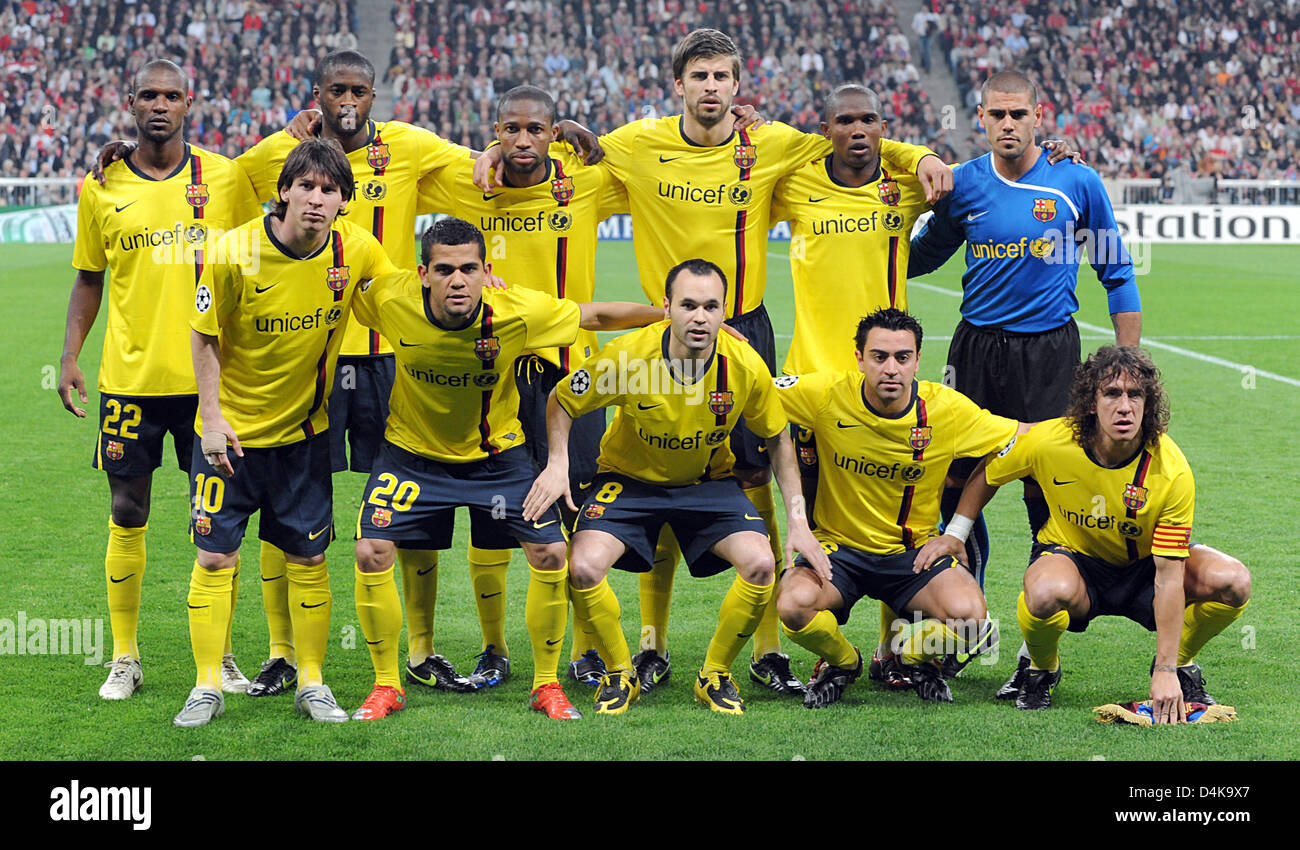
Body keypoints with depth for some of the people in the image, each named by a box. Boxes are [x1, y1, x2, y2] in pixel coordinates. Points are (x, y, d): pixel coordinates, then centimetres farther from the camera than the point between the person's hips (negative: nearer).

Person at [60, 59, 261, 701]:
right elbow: (89, 278, 12)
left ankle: (221, 655, 15)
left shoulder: (226, 178, 1)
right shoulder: (100, 188, 3)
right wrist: (69, 356, 1)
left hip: (210, 377, 0)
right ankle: (125, 657, 15)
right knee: (127, 514, 4)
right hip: (128, 377, 0)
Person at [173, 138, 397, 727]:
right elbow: (203, 336, -7)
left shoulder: (357, 249, -12)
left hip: (304, 432, 2)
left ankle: (311, 683, 18)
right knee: (215, 556, -1)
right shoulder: (234, 253, -19)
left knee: (307, 558, 6)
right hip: (230, 429, -2)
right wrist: (211, 417, -10)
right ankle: (208, 688, 10)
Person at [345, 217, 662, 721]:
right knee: (371, 553, -13)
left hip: (496, 454, 0)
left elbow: (596, 316, -10)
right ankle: (386, 686, 7)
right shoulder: (391, 299, -25)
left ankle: (547, 686, 11)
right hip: (412, 452, 0)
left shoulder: (519, 311, -26)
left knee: (550, 553, -9)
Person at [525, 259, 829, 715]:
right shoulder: (628, 355, -26)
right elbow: (562, 400, -7)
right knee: (584, 567, -25)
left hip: (709, 481, 1)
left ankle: (715, 676, 3)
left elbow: (778, 437, -2)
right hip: (629, 478, -1)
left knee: (760, 564, -22)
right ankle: (620, 675, 3)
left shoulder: (746, 365, -21)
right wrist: (557, 464, -23)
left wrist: (798, 521, -7)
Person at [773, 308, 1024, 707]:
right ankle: (842, 662, 7)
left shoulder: (949, 409, -12)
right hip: (839, 547, 0)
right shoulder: (827, 394, -14)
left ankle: (916, 655, 11)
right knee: (795, 604, -31)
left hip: (915, 550, 0)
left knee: (969, 614, -28)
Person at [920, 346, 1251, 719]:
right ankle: (1041, 668, -3)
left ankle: (1181, 664, 5)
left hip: (1144, 566, 1)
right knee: (1048, 591, -40)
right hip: (1073, 557, -1)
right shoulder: (1046, 441, -24)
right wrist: (954, 534, 0)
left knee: (1234, 582, -27)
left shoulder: (1172, 470, -26)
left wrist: (1166, 671, -29)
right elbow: (987, 473, 1)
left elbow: (1168, 576, -26)